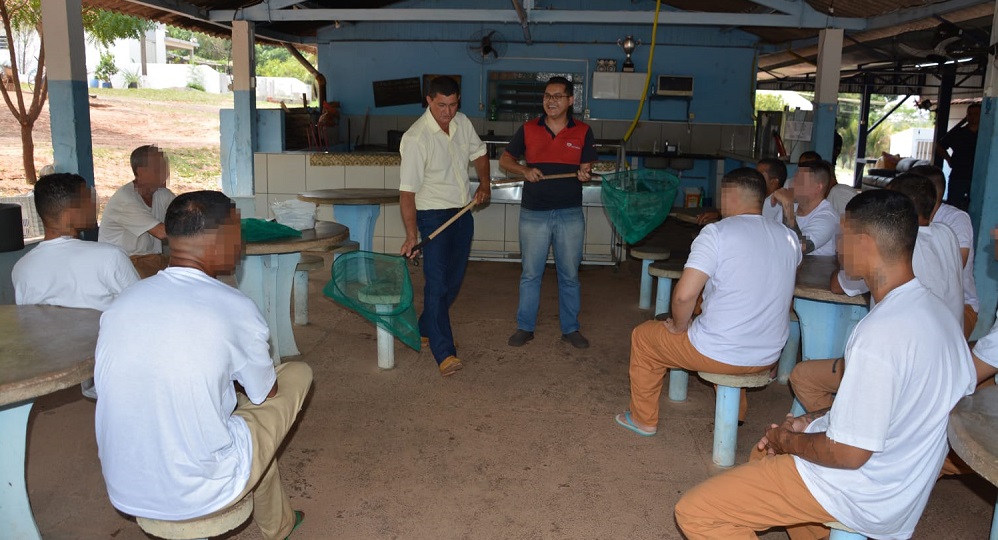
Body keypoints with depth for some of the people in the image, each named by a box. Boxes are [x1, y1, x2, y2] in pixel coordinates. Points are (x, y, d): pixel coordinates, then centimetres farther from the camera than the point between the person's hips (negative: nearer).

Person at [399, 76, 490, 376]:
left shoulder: (463, 123, 1)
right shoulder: (415, 139, -20)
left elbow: (478, 153, 20)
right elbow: (407, 191, -21)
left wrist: (484, 183, 3)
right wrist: (412, 235, -26)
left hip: (462, 213, 7)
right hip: (433, 216, -7)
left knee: (453, 281, 13)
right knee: (437, 283, -12)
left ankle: (425, 330, 31)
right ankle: (444, 352, -12)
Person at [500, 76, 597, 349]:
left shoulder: (583, 132, 1)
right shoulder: (528, 130, 2)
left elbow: (586, 168, 3)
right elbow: (505, 159, 8)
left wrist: (585, 174, -21)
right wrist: (524, 170, -12)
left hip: (570, 214, 0)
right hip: (534, 213, 0)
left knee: (569, 274, 9)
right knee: (530, 273, 8)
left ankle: (570, 328, 22)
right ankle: (525, 327, 21)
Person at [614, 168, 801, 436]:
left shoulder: (717, 233, -18)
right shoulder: (789, 238, 1)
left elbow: (684, 294, -25)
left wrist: (680, 326, -5)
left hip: (717, 354, -6)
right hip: (768, 357, 6)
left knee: (643, 336, 17)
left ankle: (643, 419, 28)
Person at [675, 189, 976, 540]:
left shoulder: (882, 332, -30)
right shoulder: (932, 309, 1)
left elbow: (848, 453, -26)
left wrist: (786, 439, -9)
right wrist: (813, 420, 6)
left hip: (864, 494, -10)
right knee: (766, 453, 33)